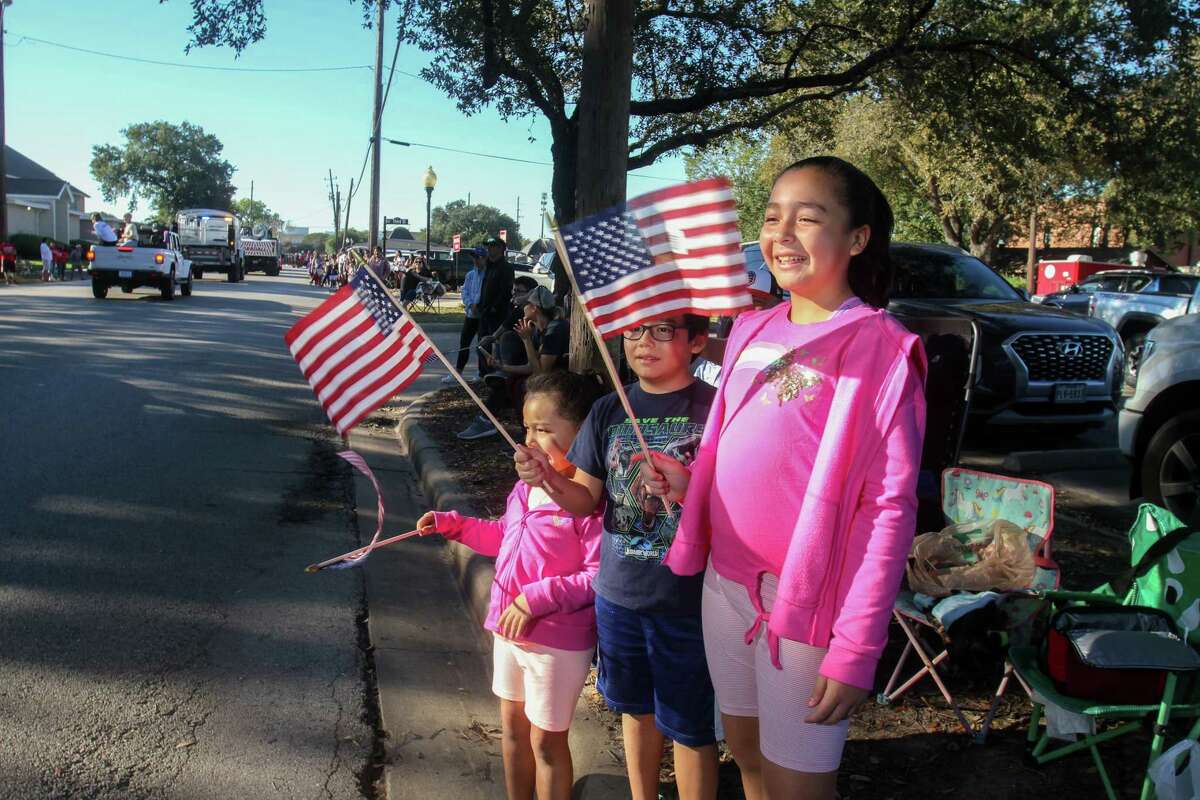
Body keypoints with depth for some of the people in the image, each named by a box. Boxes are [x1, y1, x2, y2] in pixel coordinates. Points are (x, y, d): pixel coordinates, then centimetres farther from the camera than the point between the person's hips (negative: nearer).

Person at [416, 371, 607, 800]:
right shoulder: (526, 488, 1)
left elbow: (599, 577, -27)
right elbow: (503, 536, 18)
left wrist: (539, 597, -27)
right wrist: (451, 523, 12)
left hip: (558, 644, -8)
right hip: (509, 631, 8)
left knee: (546, 742, 10)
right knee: (512, 728, 24)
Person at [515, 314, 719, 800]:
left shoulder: (713, 408, -12)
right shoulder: (609, 411, 2)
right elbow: (587, 500, 5)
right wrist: (549, 479, -15)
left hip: (686, 599, -4)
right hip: (618, 592, 5)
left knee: (688, 727, 8)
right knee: (636, 709, 22)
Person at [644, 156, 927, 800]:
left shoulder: (881, 348, -13)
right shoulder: (751, 330, 6)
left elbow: (890, 506, -16)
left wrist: (856, 650, -19)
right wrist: (689, 481, -1)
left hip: (807, 601, -6)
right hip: (724, 580, 6)